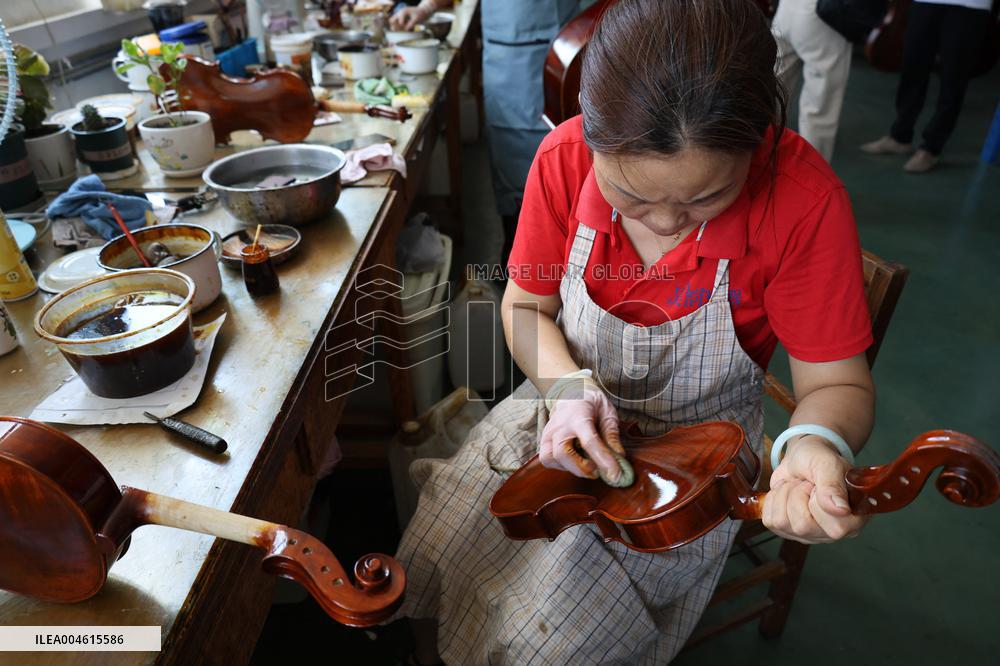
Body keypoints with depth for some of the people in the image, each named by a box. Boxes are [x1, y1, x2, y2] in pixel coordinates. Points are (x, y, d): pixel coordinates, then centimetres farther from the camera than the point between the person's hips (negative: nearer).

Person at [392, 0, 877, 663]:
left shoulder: (804, 198, -26)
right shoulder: (566, 157, -18)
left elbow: (838, 382, -16)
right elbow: (525, 306, -4)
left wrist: (818, 443, -38)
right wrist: (567, 385, -22)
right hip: (566, 414, 3)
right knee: (427, 572, 0)